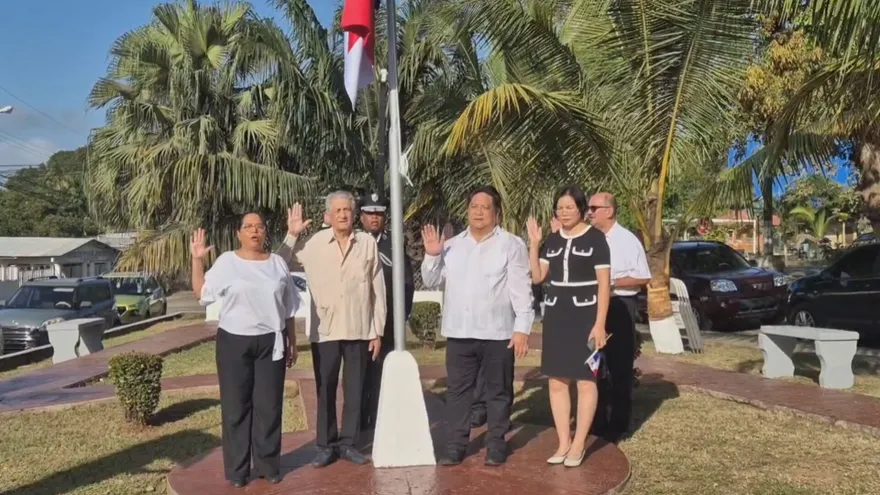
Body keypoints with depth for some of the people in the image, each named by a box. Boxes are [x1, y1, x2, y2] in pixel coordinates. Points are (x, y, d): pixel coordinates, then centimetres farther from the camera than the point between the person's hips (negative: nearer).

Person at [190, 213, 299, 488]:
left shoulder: (278, 263, 7)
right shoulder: (226, 262, 0)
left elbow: (288, 308, 11)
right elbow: (201, 292, -2)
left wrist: (293, 342, 11)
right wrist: (197, 260, -8)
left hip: (271, 343, 2)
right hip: (234, 342, -1)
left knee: (269, 405, 6)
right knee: (236, 406, 4)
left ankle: (269, 464, 17)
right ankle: (236, 469, 14)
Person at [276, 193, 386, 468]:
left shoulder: (368, 243, -3)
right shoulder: (314, 243, -3)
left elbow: (378, 290, 1)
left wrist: (378, 331, 1)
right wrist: (292, 236, -8)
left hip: (359, 330, 0)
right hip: (324, 331, 0)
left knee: (354, 390, 10)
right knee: (325, 390, 10)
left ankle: (347, 443, 25)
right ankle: (326, 445, 24)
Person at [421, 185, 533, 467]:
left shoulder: (511, 245, -2)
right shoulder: (452, 245, 10)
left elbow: (521, 290, -7)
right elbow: (431, 281, 11)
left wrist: (522, 328, -13)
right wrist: (432, 256, -6)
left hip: (498, 332, -3)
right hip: (459, 332, 4)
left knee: (498, 391, 8)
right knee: (457, 390, 8)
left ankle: (496, 445, 19)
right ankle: (456, 445, 16)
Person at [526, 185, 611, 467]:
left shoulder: (595, 238, -5)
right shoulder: (552, 240, 10)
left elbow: (604, 283, -7)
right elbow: (537, 277, 7)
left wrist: (600, 323, -12)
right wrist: (533, 244, -4)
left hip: (585, 316, -5)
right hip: (555, 316, 5)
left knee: (585, 380, 2)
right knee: (556, 381, 6)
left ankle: (579, 444, 11)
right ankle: (563, 442, 17)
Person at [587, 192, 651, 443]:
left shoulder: (627, 240, -10)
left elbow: (643, 277, -11)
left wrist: (611, 282, -16)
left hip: (619, 306, -6)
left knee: (619, 367, 5)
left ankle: (618, 424, 16)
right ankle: (598, 420, 27)